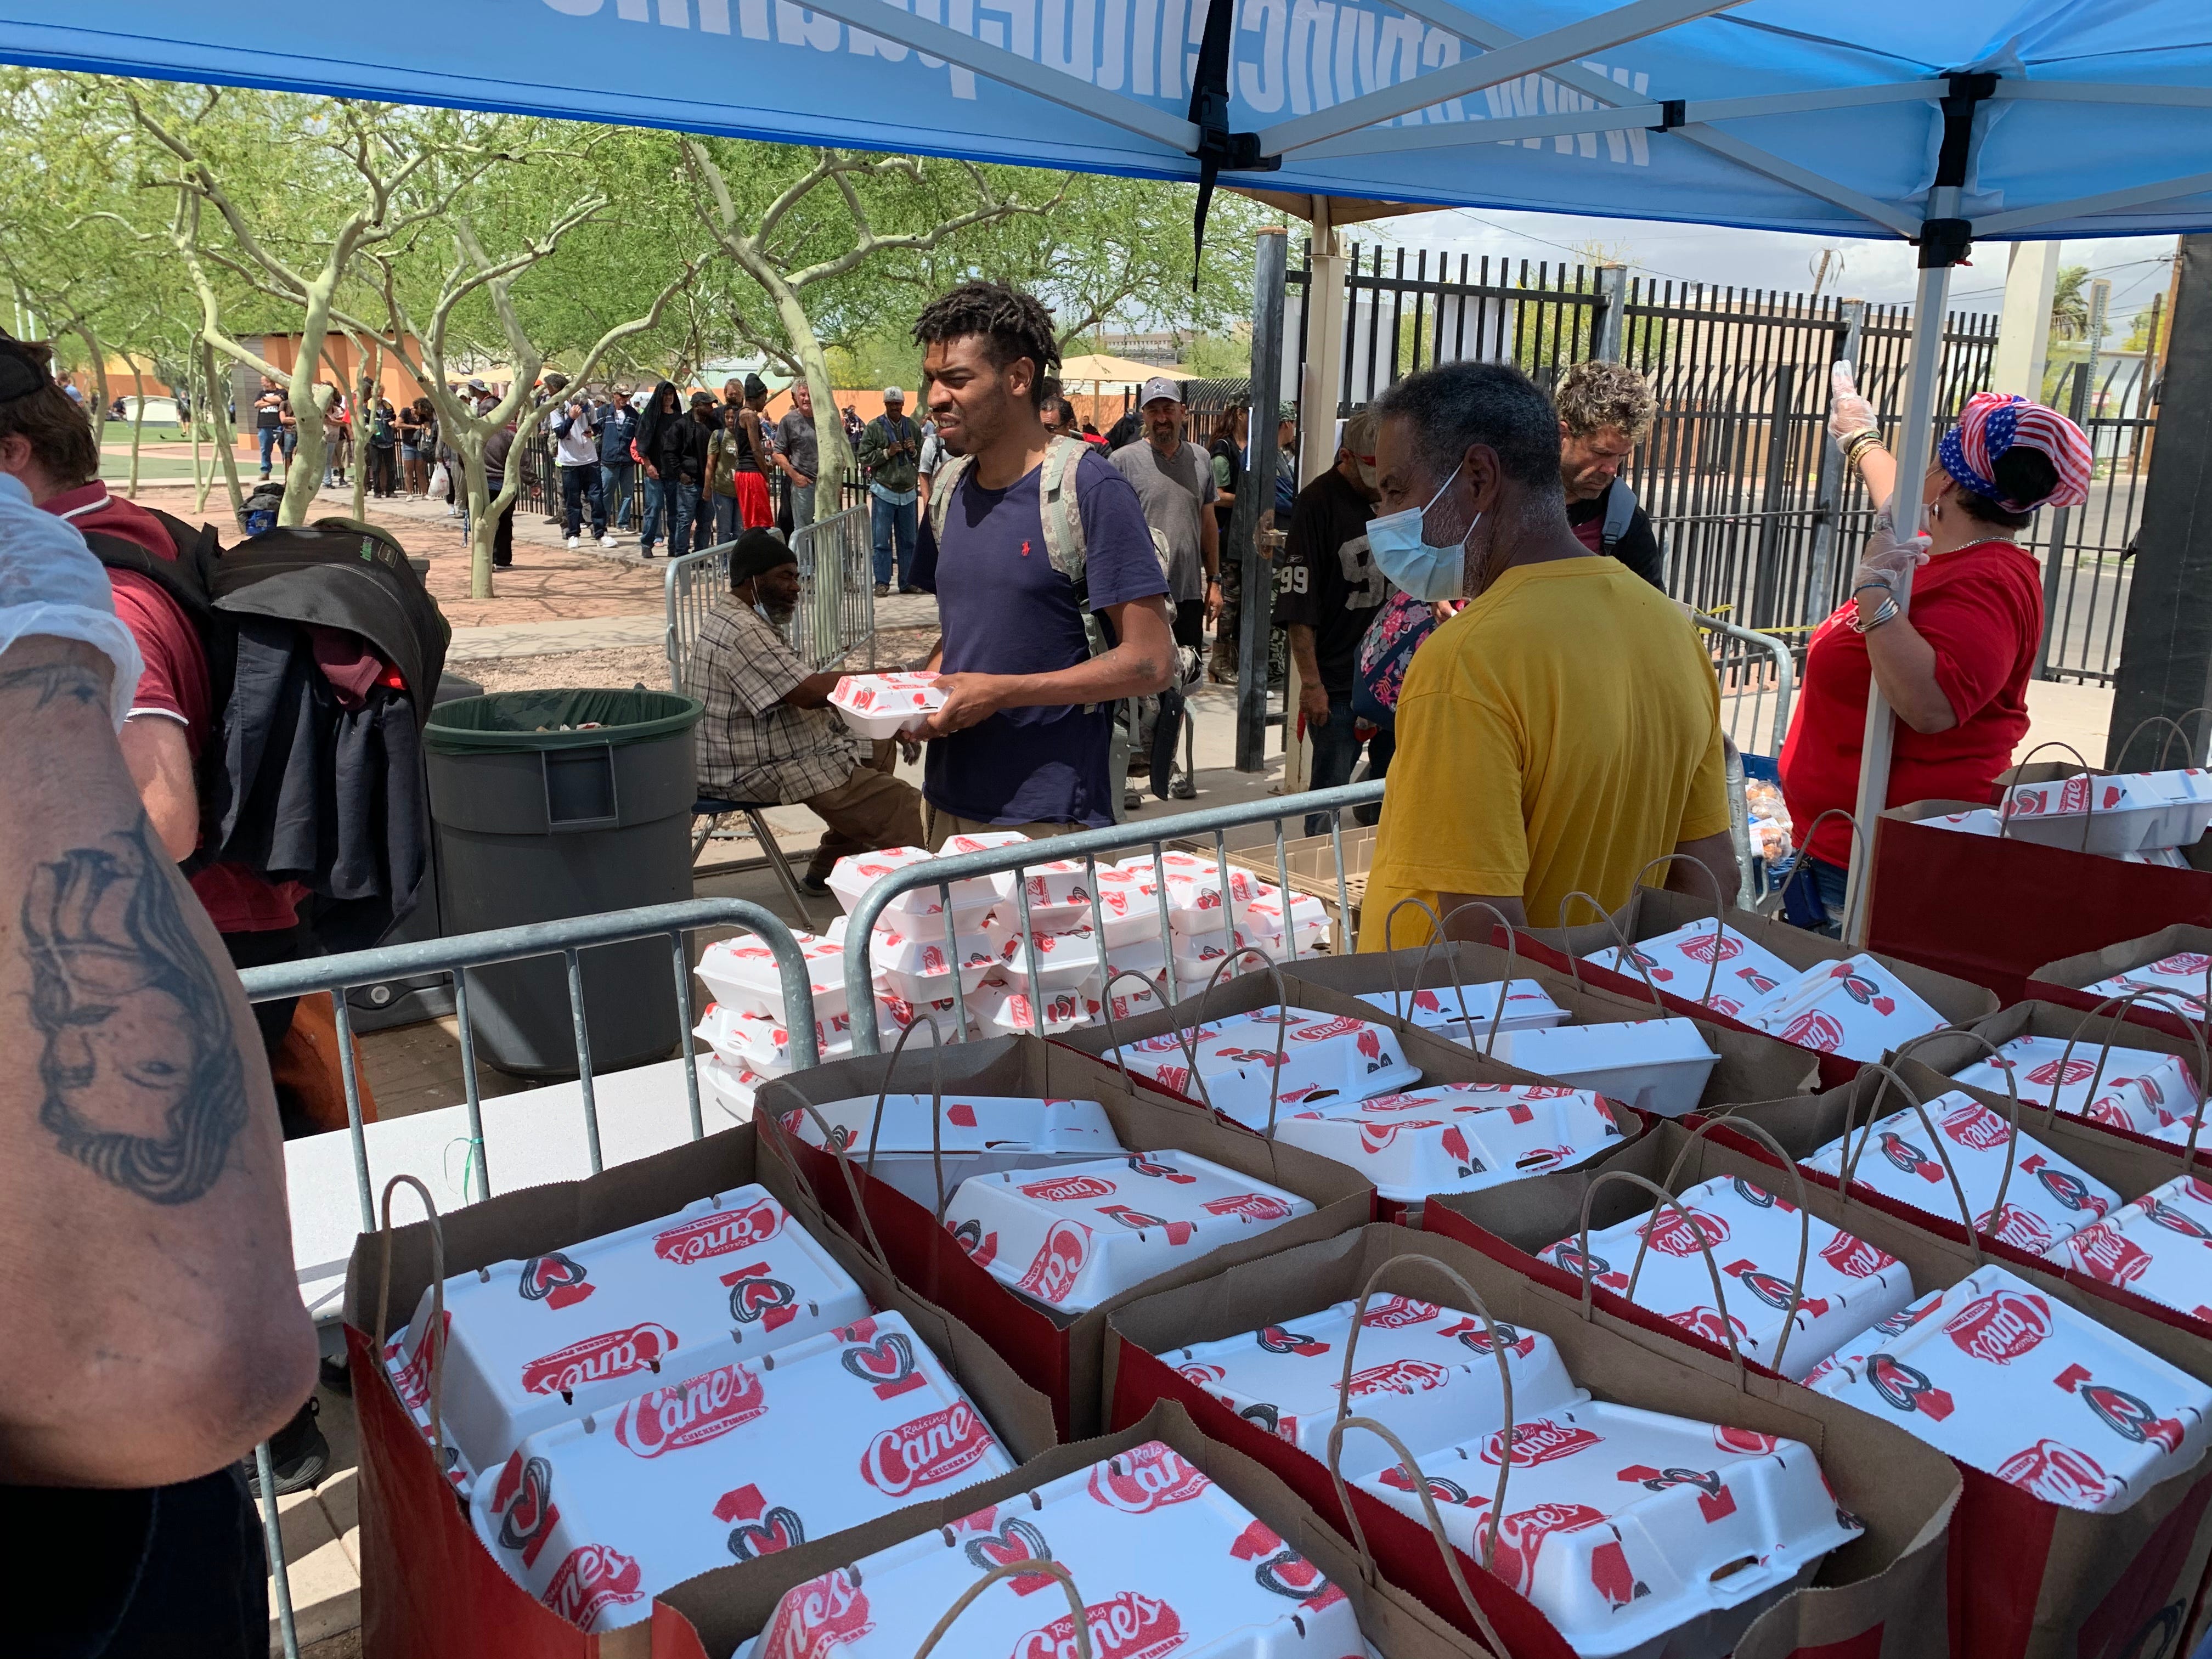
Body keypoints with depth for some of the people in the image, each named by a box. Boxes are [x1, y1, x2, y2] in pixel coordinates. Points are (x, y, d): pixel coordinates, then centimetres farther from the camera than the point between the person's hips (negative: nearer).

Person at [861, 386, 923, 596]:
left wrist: (914, 451, -2)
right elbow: (864, 458, -4)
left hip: (908, 493, 4)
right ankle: (882, 582, 4)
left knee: (907, 541, 9)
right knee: (882, 541, -2)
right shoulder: (874, 428, -1)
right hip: (884, 492, -4)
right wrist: (887, 453, -14)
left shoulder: (913, 427, 11)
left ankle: (907, 582, 16)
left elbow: (922, 459, 19)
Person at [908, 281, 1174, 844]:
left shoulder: (1090, 489, -13)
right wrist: (924, 689, -1)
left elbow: (1150, 662, -16)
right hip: (947, 798, 7)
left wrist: (1001, 692, -19)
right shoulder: (951, 486, 9)